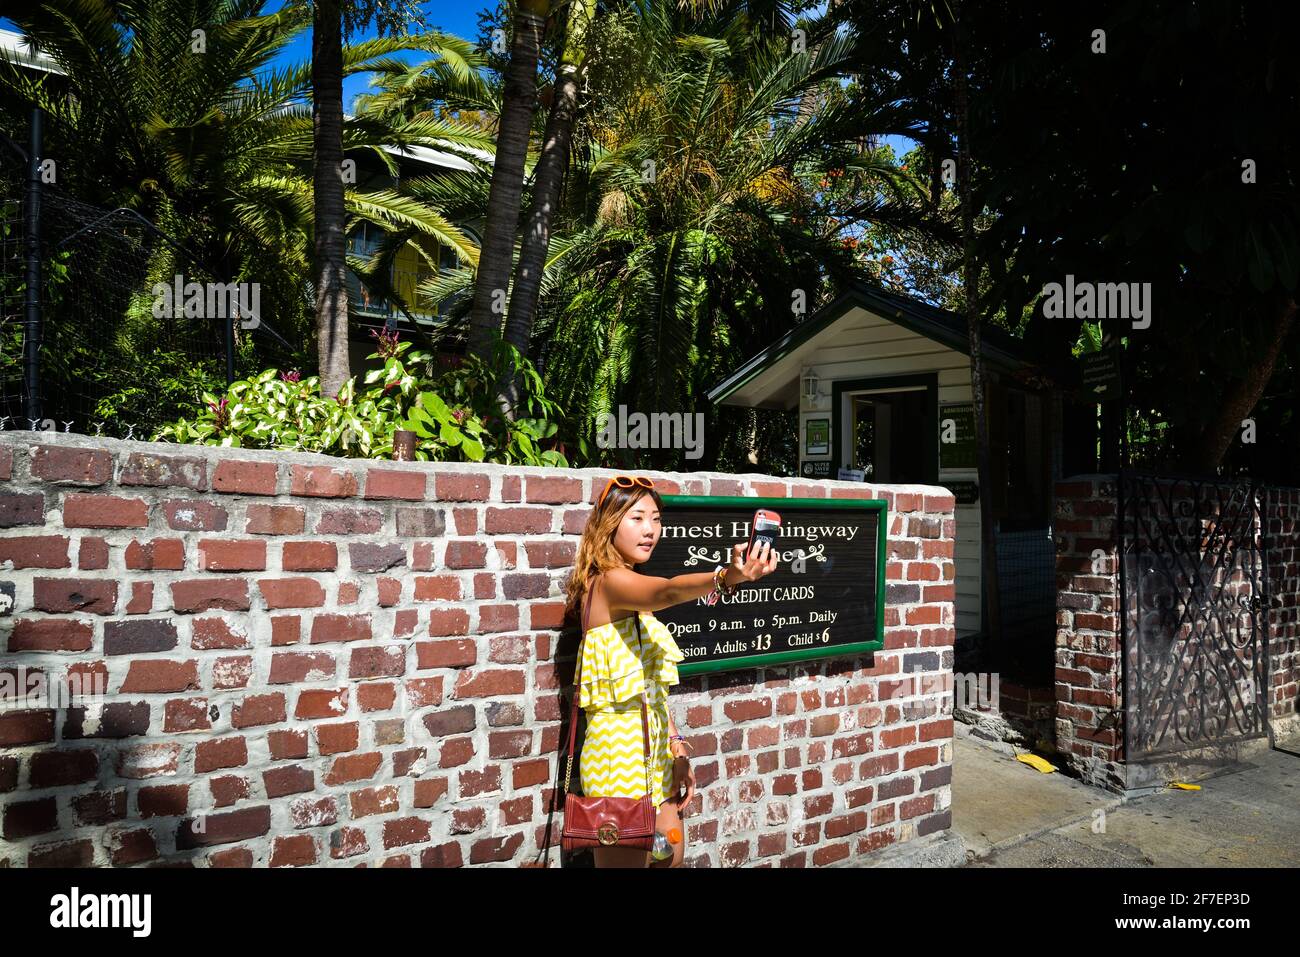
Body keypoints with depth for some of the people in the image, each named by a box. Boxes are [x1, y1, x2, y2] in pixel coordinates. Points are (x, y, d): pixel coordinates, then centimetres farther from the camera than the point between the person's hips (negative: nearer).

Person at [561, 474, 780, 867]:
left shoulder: (631, 589, 12)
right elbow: (668, 591, -40)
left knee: (669, 857, 18)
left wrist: (677, 749, 8)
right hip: (619, 750, -9)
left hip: (653, 748, 9)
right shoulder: (610, 581, -16)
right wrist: (726, 577, -57)